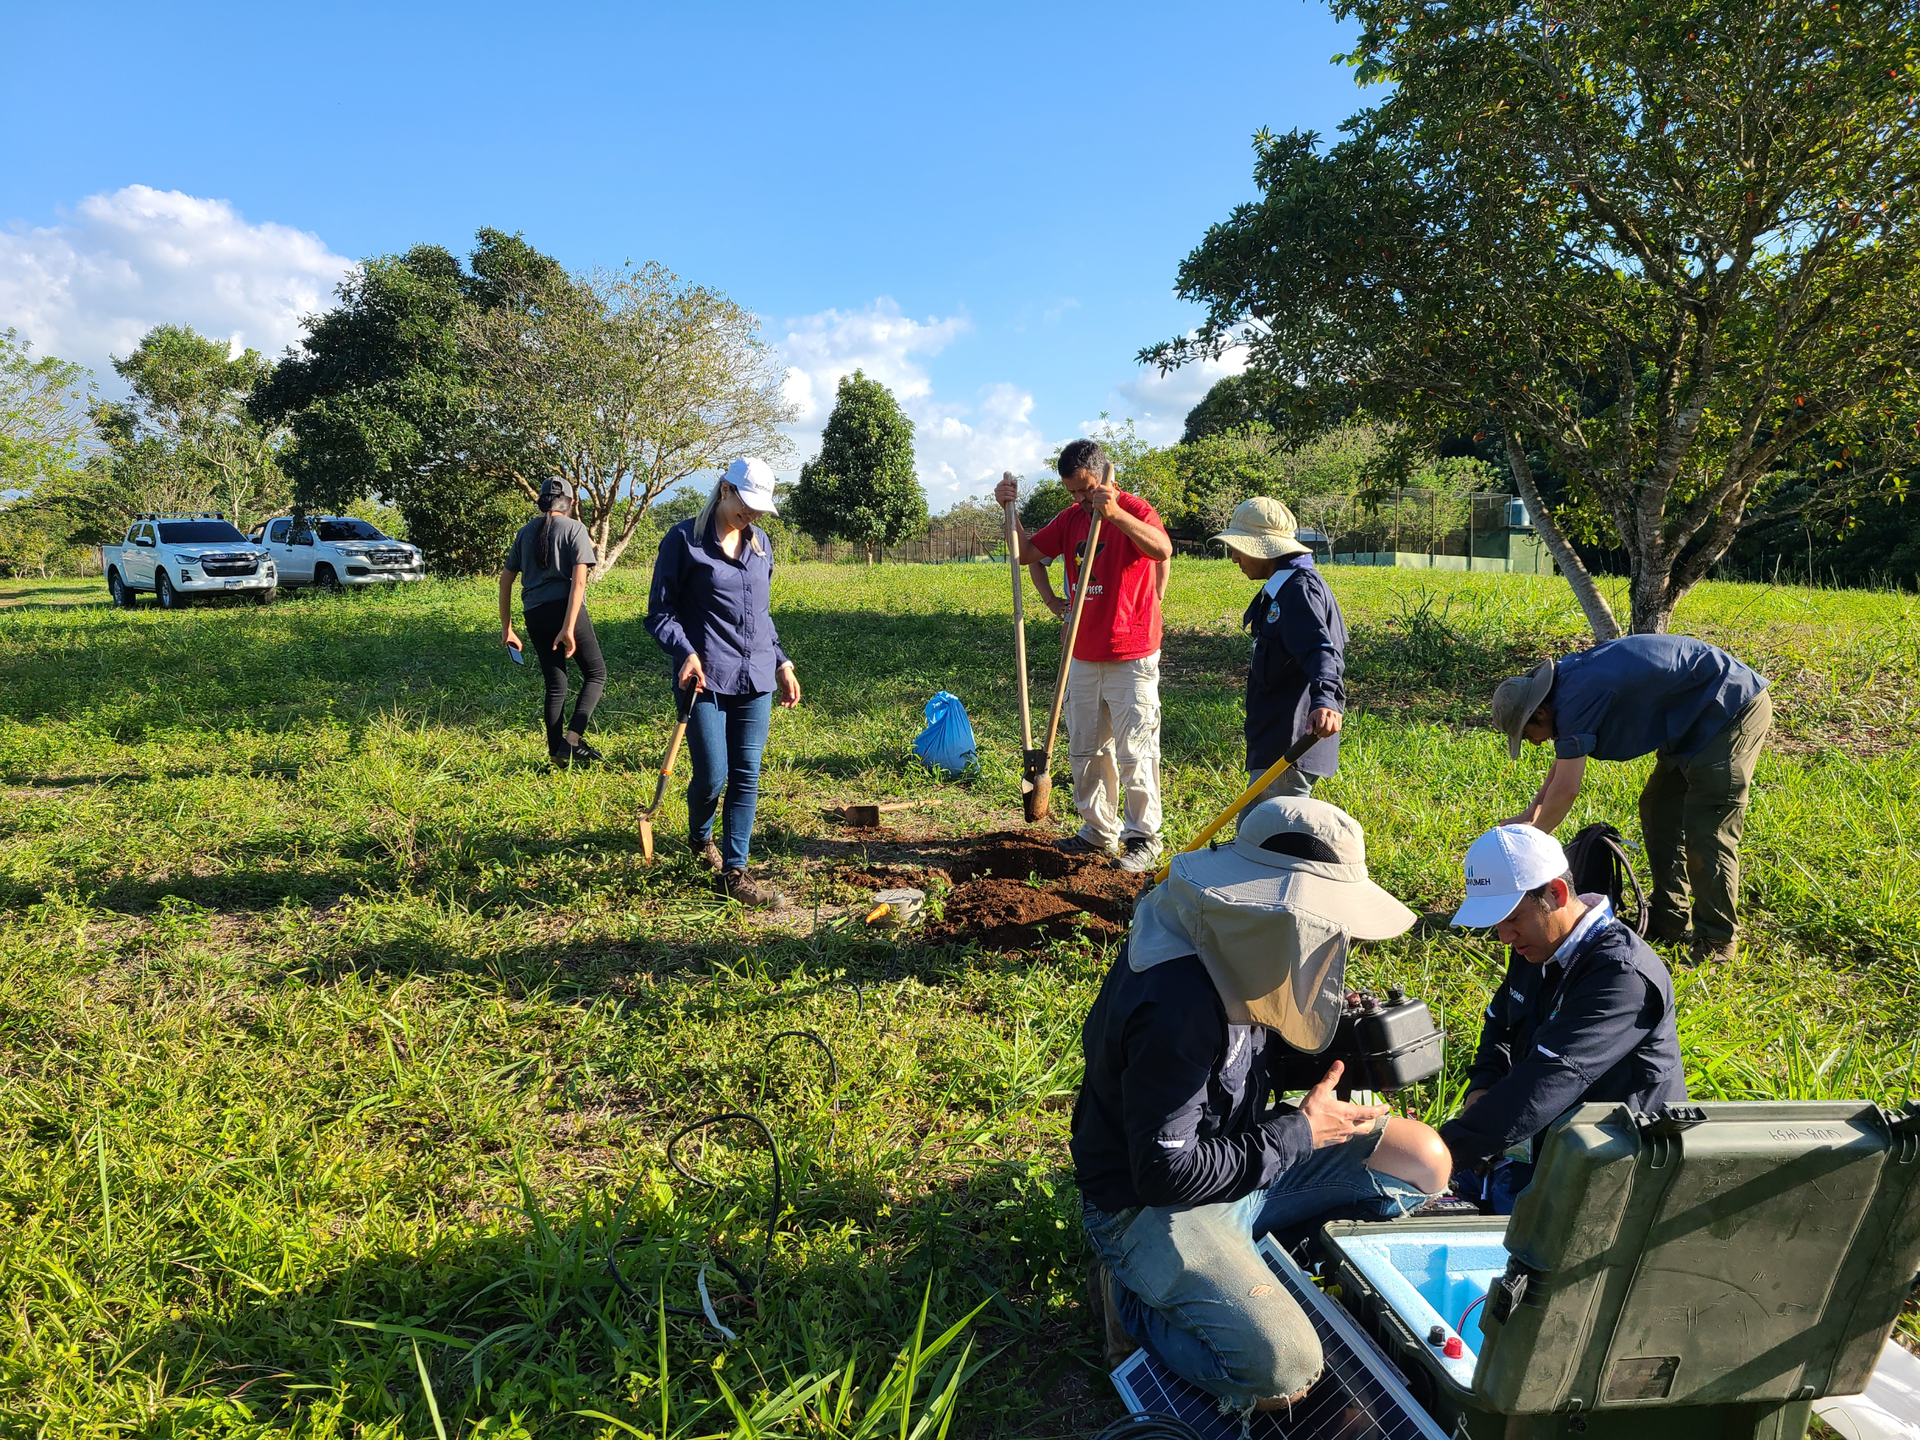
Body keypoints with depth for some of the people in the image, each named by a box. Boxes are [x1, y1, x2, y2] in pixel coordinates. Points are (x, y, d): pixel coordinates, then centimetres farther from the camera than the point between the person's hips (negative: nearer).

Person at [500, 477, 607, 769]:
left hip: (534, 614, 5)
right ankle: (573, 738, -8)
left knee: (555, 685, 13)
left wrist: (506, 627, 18)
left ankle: (557, 752, 12)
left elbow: (505, 580, 14)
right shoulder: (574, 529, 0)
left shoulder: (525, 532, 15)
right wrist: (569, 628, -16)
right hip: (565, 609, -5)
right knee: (596, 673, 8)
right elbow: (579, 580, -12)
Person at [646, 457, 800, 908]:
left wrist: (782, 662, 17)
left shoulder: (760, 543, 14)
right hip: (705, 680, -5)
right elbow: (660, 613, -4)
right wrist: (686, 653, -21)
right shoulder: (684, 540, -4)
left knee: (747, 777, 3)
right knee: (711, 777, -3)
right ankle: (700, 838, 30)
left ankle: (734, 871, 12)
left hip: (756, 680, 5)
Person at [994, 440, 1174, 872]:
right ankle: (1099, 831, 27)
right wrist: (1016, 525, -3)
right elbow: (1028, 553, 15)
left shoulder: (1135, 510, -11)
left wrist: (1115, 514, -42)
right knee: (1085, 750, 14)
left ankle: (1143, 836, 12)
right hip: (1084, 656, 7)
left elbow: (1163, 551, -32)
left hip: (1132, 659, -7)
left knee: (1134, 752, 0)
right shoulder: (1071, 518, 9)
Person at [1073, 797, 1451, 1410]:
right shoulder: (1175, 1005, -33)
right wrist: (1299, 1134, -20)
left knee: (1423, 1159, 5)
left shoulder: (1230, 946, -5)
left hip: (1231, 1150, 9)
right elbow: (1165, 1171, -29)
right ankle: (1132, 1296, 1)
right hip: (1148, 1202, -9)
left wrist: (1332, 1050, -8)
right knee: (1283, 1369, -27)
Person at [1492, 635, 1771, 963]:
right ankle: (1667, 920, 21)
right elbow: (1564, 764, 17)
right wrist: (1530, 815, 13)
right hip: (1698, 718, 10)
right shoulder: (1567, 681, 4)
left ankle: (1718, 941, 3)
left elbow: (1565, 789, -24)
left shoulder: (1577, 698, -27)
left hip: (1732, 711, -10)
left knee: (1706, 832, -9)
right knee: (1659, 812, 13)